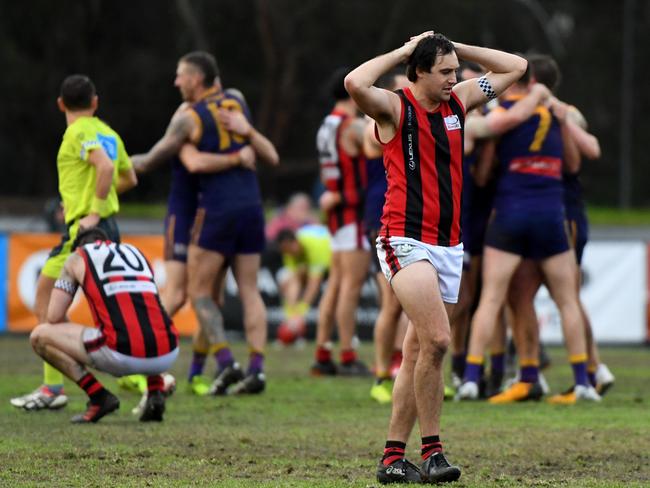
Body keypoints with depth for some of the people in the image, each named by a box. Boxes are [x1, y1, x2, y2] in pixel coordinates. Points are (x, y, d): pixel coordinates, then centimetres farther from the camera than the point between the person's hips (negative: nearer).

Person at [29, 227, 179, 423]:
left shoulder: (77, 257, 16)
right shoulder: (136, 252, 29)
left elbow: (54, 317, 11)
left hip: (123, 355, -5)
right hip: (166, 355, 5)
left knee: (40, 336, 13)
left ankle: (99, 397, 3)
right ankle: (155, 393, 17)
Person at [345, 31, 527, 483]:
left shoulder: (458, 102, 13)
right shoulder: (395, 107, -5)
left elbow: (515, 67, 22)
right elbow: (356, 83, -26)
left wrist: (456, 48, 11)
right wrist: (404, 50, -12)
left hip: (449, 246, 7)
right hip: (406, 240, -7)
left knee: (417, 354, 7)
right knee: (437, 340, -21)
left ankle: (393, 458, 10)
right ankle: (432, 450, -15)